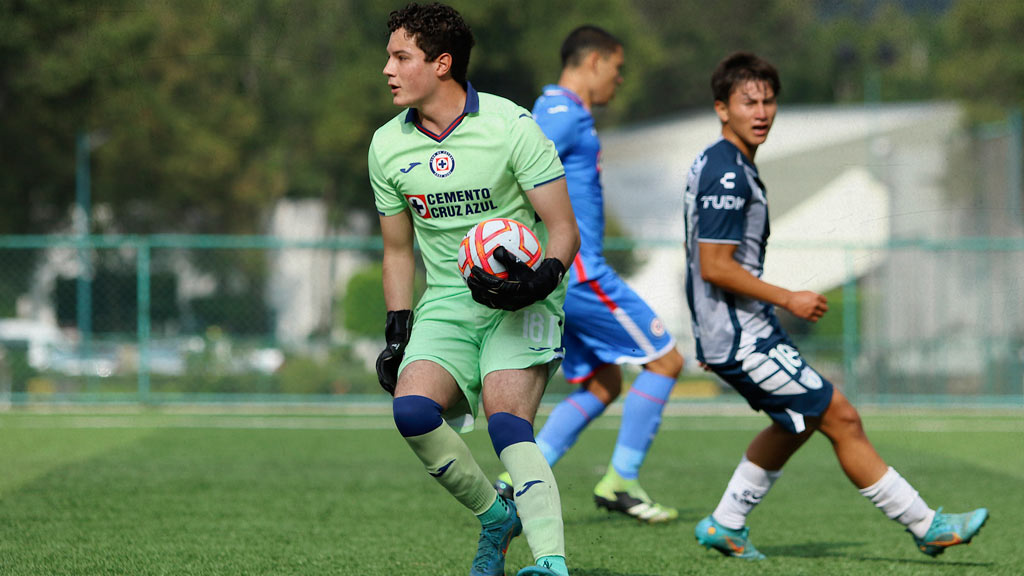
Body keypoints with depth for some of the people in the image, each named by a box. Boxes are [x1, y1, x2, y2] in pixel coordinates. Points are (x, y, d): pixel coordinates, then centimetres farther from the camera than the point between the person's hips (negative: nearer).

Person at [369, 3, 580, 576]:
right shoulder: (387, 146, 7)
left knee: (508, 425, -27)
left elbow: (564, 228, -6)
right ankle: (496, 517, -1)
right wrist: (397, 331, 10)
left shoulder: (511, 126, -8)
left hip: (520, 299, -4)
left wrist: (540, 280, -26)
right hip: (447, 303, 5)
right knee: (412, 409, -22)